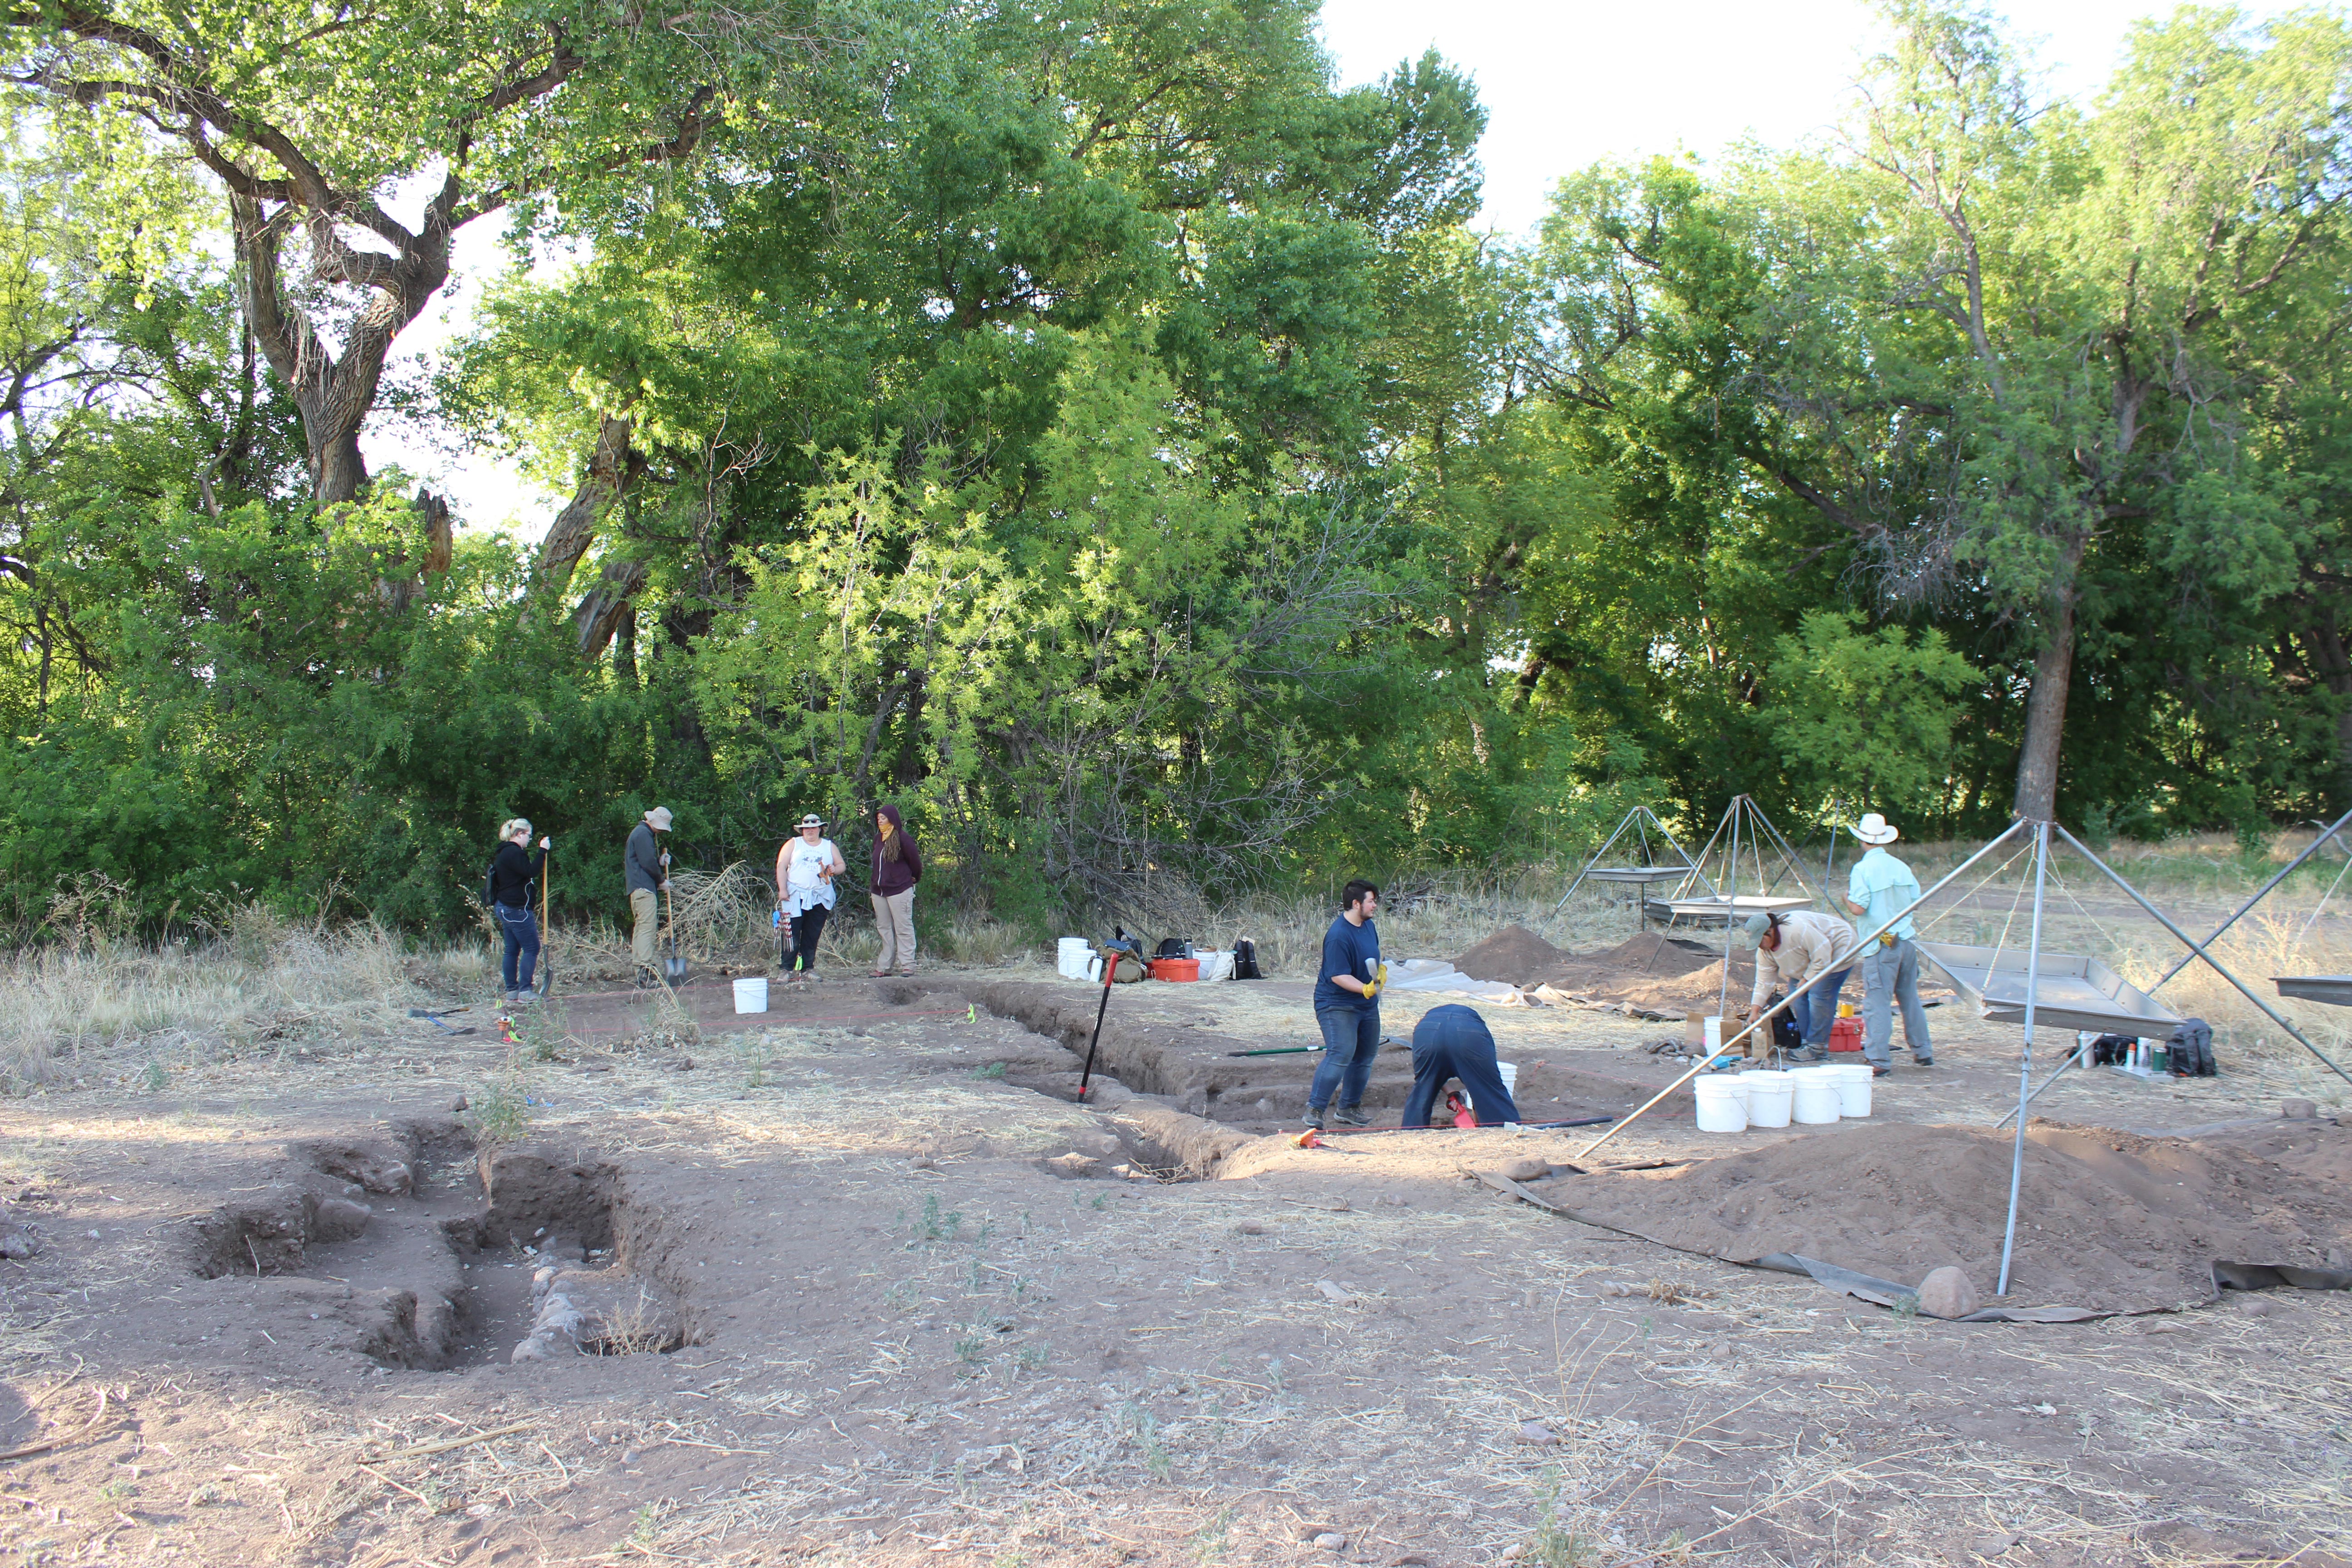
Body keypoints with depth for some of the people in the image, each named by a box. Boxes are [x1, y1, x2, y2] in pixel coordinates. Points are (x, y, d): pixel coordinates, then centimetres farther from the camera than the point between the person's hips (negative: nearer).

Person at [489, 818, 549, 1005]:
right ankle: (525, 993, -8)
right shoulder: (514, 853, -15)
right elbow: (531, 872, -25)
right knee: (532, 948, -7)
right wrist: (542, 851, -20)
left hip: (504, 908, 11)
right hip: (516, 908, -11)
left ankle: (512, 993, 13)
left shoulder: (505, 852, 18)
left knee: (512, 950, 11)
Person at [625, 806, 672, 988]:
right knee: (647, 927, -15)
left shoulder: (641, 833, 24)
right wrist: (662, 880, -4)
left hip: (638, 888, 11)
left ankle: (641, 972, 11)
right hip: (644, 887, -11)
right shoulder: (643, 834, -9)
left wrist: (661, 861, 9)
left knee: (641, 927, 10)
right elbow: (648, 863, -16)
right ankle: (646, 971, -21)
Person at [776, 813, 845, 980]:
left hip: (820, 898, 2)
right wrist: (782, 890, -8)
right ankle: (789, 969, -3)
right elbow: (781, 866, 2)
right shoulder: (793, 844, 7)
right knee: (792, 933, -7)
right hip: (795, 897, -2)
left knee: (812, 936, 4)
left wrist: (835, 869, -8)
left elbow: (842, 865, 16)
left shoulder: (829, 846, 14)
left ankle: (807, 969, 10)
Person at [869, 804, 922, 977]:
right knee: (884, 929, 9)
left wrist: (914, 879, 11)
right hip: (879, 891, 7)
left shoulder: (903, 838, -10)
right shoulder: (878, 839, 11)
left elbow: (915, 862, -2)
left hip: (900, 891, -7)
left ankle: (907, 965, -2)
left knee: (903, 928, -4)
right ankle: (883, 967, 12)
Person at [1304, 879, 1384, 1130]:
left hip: (1367, 1005, 10)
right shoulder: (1338, 936, -23)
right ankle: (1314, 1109, -18)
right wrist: (1365, 989, -37)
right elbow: (1338, 976, -27)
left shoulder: (1369, 925, 7)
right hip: (1338, 1004, -9)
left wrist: (1381, 970, 6)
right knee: (1341, 1054, -22)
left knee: (1365, 1056, 13)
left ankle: (1349, 1108, 27)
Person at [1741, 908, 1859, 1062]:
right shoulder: (1764, 951, -8)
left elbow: (1822, 955, -30)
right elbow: (1763, 981, -5)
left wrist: (1806, 980, -22)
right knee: (1796, 994, -1)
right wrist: (1754, 1010, -12)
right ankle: (1807, 1041, 7)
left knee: (1819, 994, -17)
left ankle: (1817, 1047, -12)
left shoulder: (1797, 929, -36)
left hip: (1837, 950, -9)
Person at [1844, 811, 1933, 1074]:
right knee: (1910, 998, 18)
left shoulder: (1863, 869, -12)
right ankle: (1923, 1053, 27)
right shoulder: (1902, 867, 6)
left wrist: (1847, 896, 2)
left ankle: (1879, 1060, -8)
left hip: (1881, 944, -6)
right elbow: (1915, 900, 12)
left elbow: (1858, 907, -18)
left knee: (1877, 1003, -5)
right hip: (1907, 940, 6)